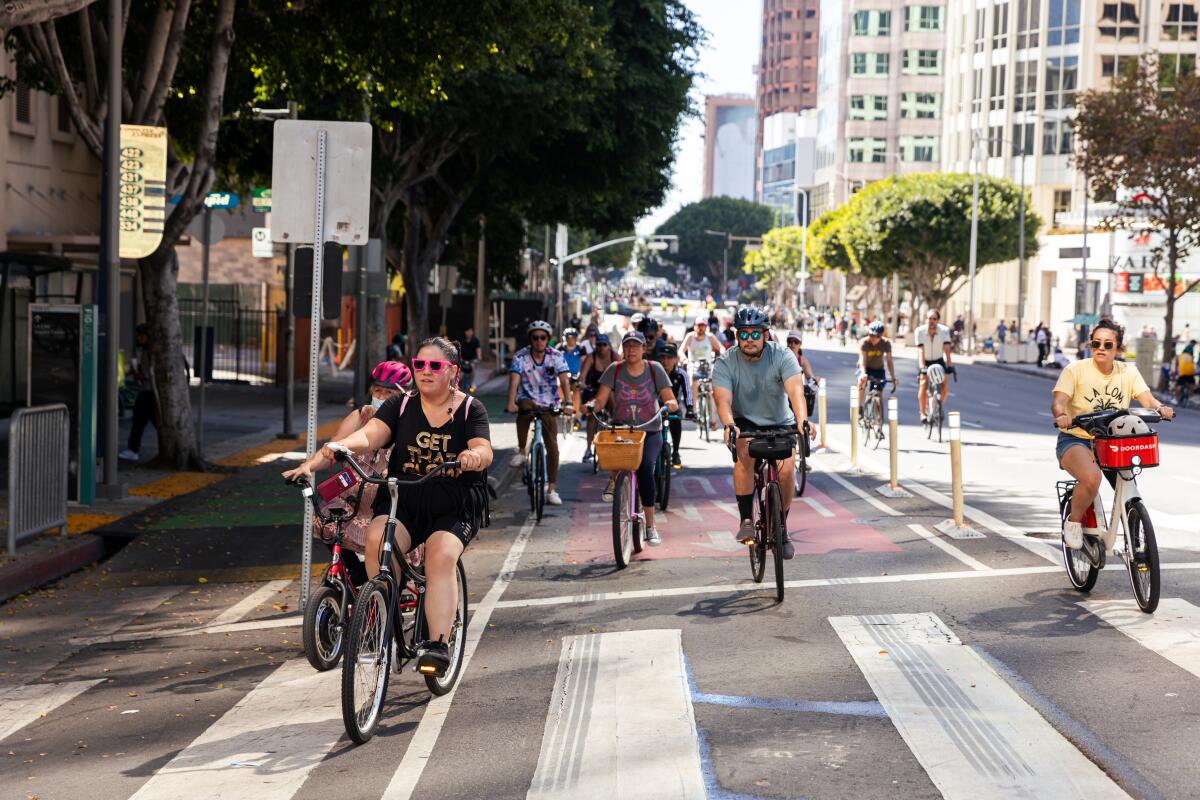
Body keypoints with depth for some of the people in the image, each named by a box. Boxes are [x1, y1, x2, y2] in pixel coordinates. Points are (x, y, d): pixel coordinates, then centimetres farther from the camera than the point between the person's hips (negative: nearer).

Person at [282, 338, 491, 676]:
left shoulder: (470, 408, 2)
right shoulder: (401, 405, 6)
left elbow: (485, 450, -14)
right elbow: (368, 435, -10)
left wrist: (474, 455, -40)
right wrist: (333, 448, -32)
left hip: (455, 509, -2)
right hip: (402, 500, 2)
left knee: (441, 556, -30)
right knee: (377, 539, -29)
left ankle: (438, 644, -31)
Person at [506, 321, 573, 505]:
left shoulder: (556, 357, -8)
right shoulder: (521, 356, -11)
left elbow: (564, 380, -18)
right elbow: (514, 380, -23)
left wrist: (567, 403, -35)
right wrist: (511, 402, -40)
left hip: (549, 405, 2)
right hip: (527, 399, -2)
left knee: (552, 445, -4)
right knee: (525, 408, -38)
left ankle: (552, 489, 6)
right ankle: (521, 452, -20)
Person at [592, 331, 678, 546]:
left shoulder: (655, 369, 0)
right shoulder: (614, 370, 2)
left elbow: (671, 402, -4)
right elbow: (600, 401, -5)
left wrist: (670, 405, -27)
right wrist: (591, 406, -26)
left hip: (650, 432, -2)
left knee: (645, 468, -25)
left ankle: (650, 526, -16)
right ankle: (614, 478, 3)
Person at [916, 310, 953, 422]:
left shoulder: (944, 330, -21)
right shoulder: (920, 331, -24)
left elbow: (947, 349, -28)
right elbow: (921, 350, -31)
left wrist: (949, 366, -38)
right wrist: (921, 367, -42)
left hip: (939, 360, 1)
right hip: (925, 361, -1)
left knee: (945, 385, -15)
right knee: (923, 384, -21)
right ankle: (922, 413, -9)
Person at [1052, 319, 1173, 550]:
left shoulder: (1128, 372, 4)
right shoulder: (1075, 370, -6)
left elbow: (1147, 400, -8)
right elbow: (1058, 401, -19)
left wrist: (1160, 408, -32)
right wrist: (1060, 416, -42)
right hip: (1075, 440, -4)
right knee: (1092, 478, -33)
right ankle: (1073, 521, -6)